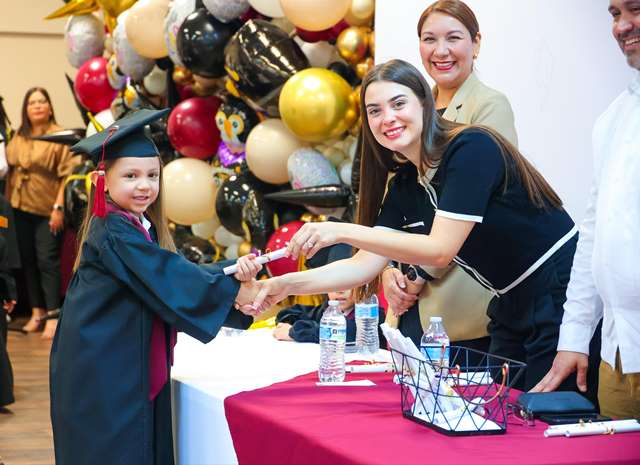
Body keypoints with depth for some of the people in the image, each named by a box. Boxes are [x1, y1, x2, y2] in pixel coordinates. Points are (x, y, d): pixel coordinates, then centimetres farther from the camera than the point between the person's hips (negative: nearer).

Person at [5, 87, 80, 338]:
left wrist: (59, 207, -17)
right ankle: (36, 312, 19)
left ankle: (53, 317, -1)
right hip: (20, 208, 6)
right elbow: (9, 168, 15)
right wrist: (7, 201, 6)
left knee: (47, 262, -5)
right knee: (28, 261, 10)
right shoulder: (18, 137, 10)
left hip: (47, 210, -6)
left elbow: (68, 174, -12)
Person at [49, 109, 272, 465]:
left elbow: (173, 271, 3)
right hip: (103, 372, -9)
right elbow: (167, 276, -20)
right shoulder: (112, 232, -16)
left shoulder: (142, 227, 12)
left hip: (135, 369, 9)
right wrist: (234, 290, -17)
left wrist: (232, 275, -13)